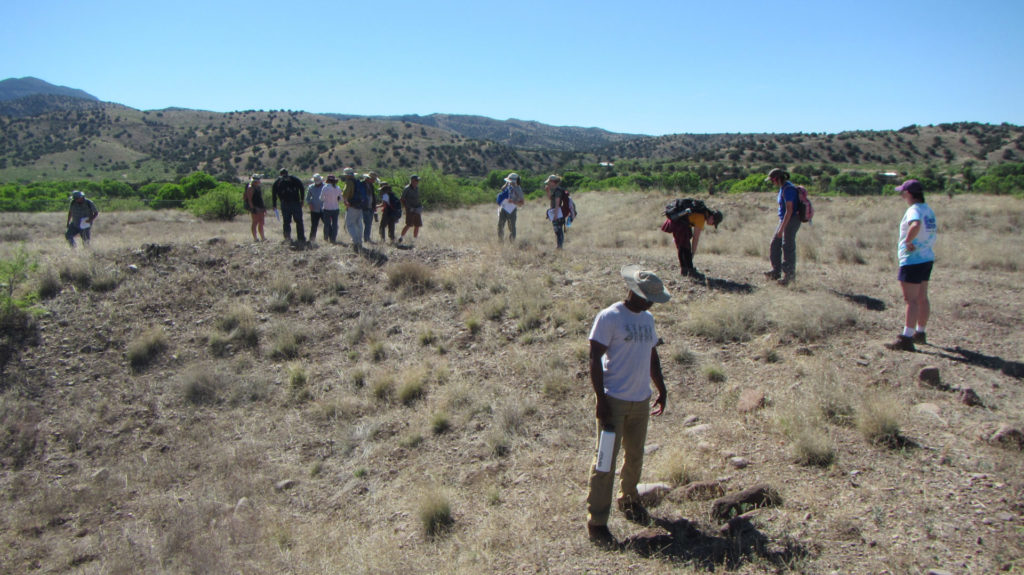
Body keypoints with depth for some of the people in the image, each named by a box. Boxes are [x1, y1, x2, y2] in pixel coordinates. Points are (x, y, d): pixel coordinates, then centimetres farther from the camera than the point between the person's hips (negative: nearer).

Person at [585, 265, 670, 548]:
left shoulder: (648, 319, 11)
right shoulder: (609, 317, -12)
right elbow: (595, 358, -14)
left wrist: (661, 390, 20)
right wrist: (601, 399, -18)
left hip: (641, 400, 7)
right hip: (614, 400, -7)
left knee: (635, 456, 18)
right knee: (606, 461, -3)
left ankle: (629, 500, 40)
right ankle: (596, 522, 5)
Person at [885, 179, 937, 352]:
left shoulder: (914, 210, -17)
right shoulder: (928, 210, 12)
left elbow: (916, 225, -40)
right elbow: (934, 229, 26)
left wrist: (908, 241, -25)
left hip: (912, 260, -9)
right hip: (927, 258, 9)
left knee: (911, 299, -10)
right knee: (922, 298, 16)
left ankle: (906, 339, -11)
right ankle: (920, 333, 27)